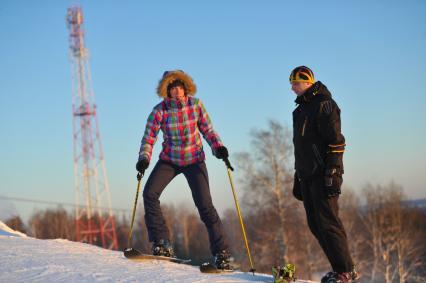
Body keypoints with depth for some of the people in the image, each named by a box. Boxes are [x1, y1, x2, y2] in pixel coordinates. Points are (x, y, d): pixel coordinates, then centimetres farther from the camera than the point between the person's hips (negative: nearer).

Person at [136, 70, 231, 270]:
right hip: (169, 160, 1)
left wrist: (219, 147, -18)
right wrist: (144, 158, -26)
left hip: (194, 160, -1)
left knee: (205, 205, -10)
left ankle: (221, 253, -1)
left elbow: (208, 130, -1)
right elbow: (148, 139, -9)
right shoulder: (160, 110, -12)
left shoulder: (195, 105, -9)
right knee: (150, 193, -19)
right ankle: (162, 244, -10)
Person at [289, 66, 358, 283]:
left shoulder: (323, 104, -8)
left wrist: (332, 173, -21)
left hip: (323, 175, -9)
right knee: (316, 225, 6)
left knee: (327, 223, -11)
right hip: (307, 177, 9)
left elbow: (335, 141, -15)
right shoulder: (302, 108, 20)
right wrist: (298, 179, 23)